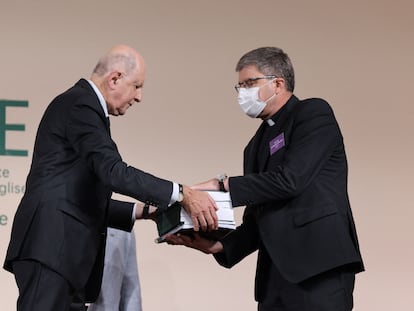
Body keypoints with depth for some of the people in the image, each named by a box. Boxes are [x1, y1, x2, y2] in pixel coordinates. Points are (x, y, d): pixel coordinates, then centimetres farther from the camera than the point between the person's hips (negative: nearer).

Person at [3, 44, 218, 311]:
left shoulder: (82, 106, 25)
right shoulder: (80, 105, -7)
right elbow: (113, 171, -20)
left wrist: (143, 211, 18)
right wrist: (182, 194, -20)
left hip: (61, 250, 10)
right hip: (51, 247, -10)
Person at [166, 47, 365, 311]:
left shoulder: (314, 113, -1)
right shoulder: (257, 145, 22)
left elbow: (289, 179, -15)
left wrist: (223, 185, -8)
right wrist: (218, 245, 2)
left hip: (319, 263, -7)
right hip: (276, 272, 7)